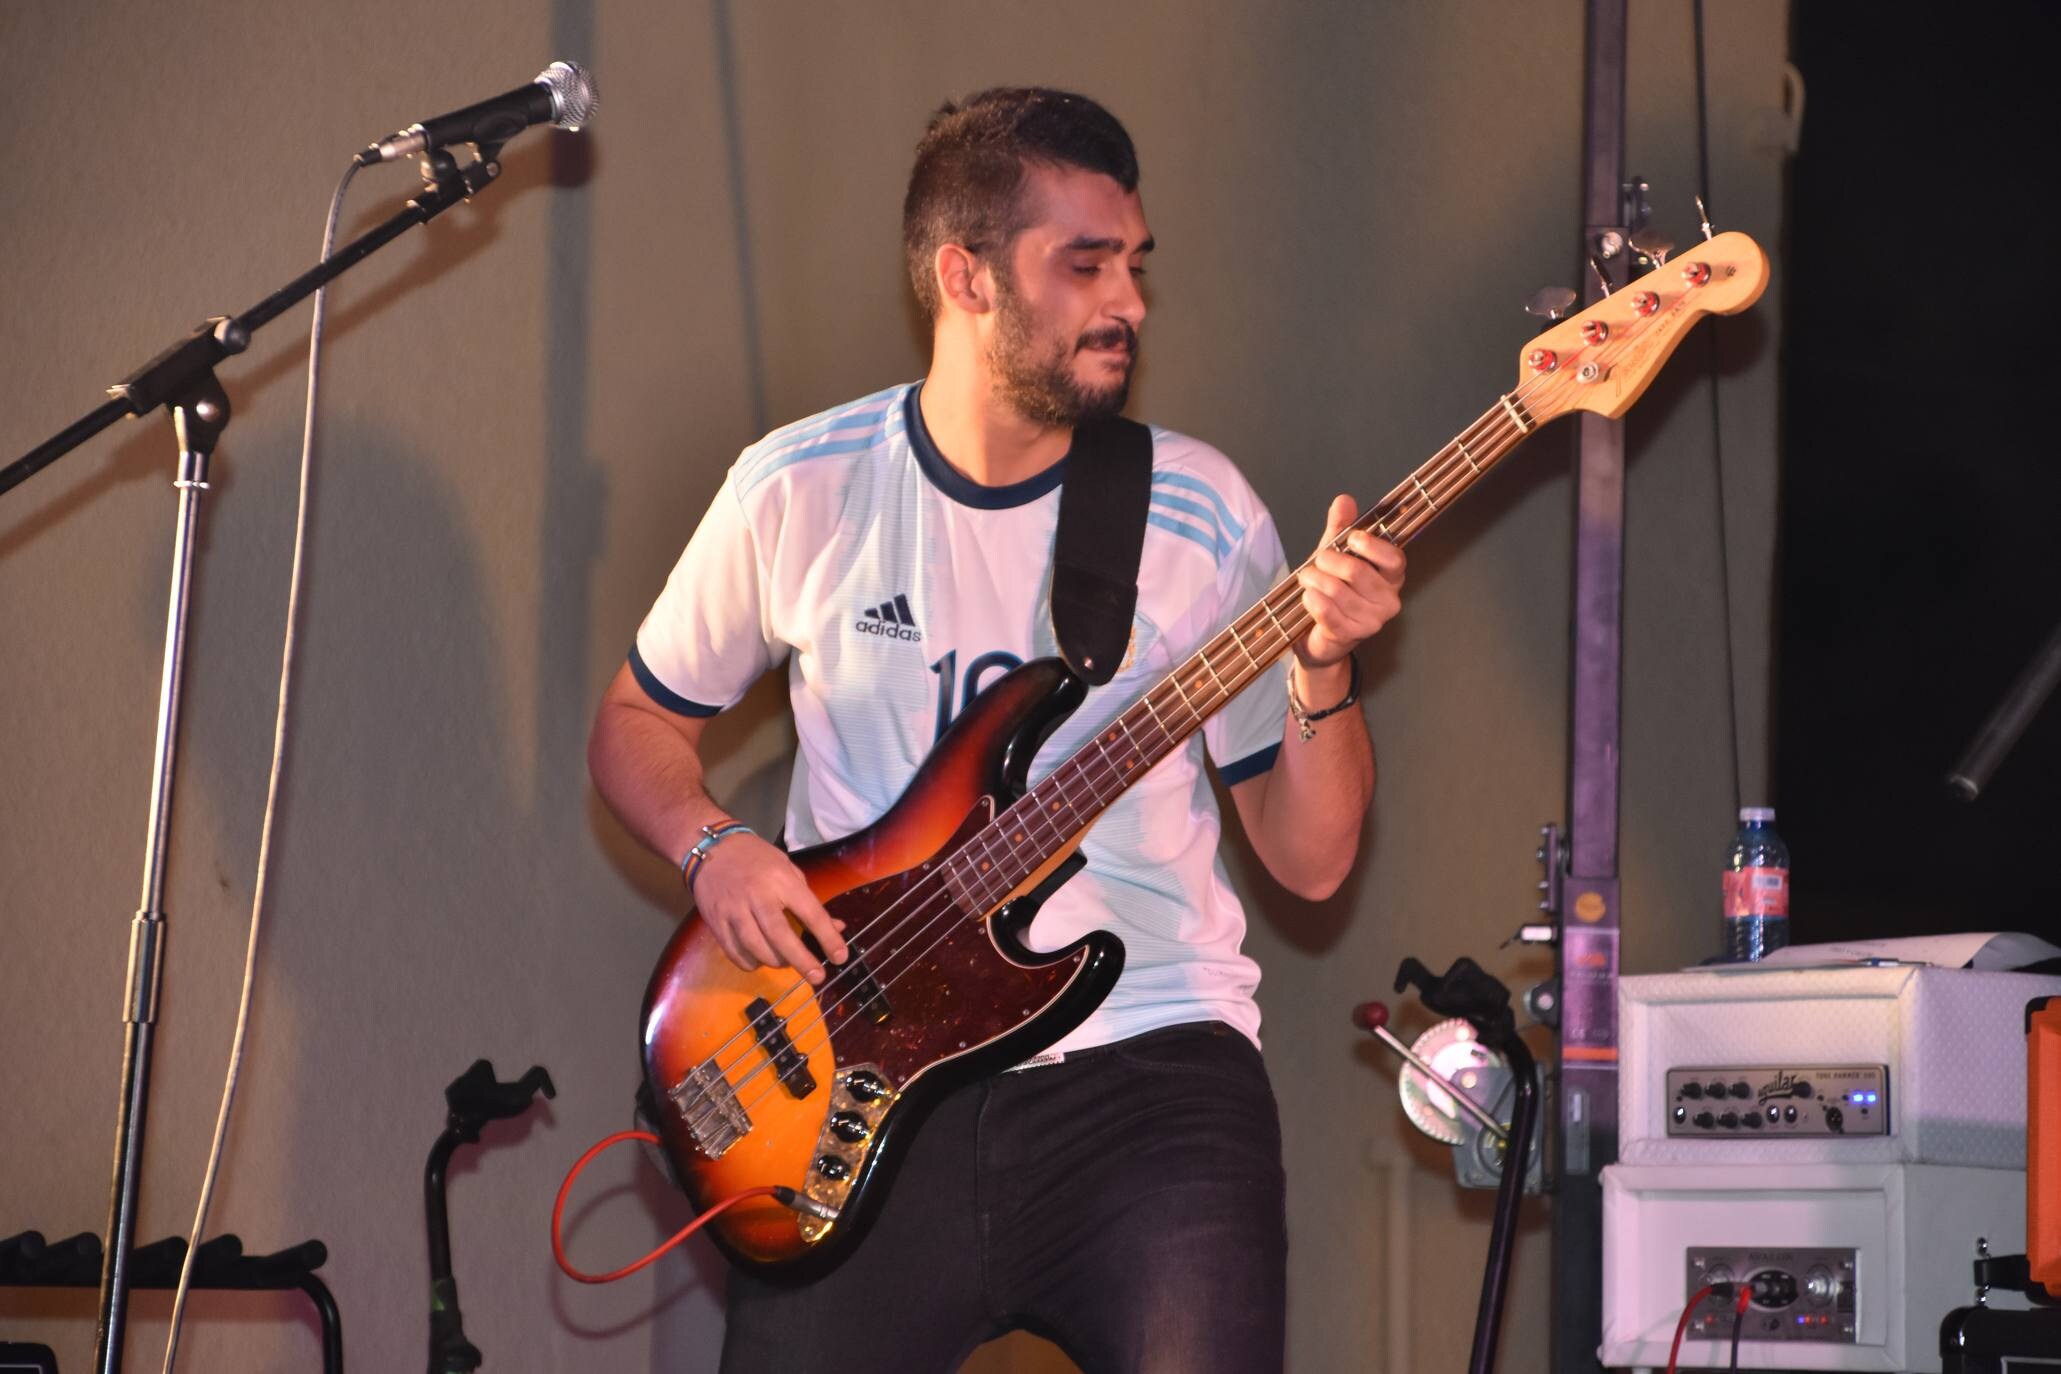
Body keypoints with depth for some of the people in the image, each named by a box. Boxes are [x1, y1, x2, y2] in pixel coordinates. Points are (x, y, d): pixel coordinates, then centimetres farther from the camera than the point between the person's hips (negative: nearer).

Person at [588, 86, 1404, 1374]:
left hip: (1147, 1060, 0)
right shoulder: (801, 492, 2)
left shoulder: (1201, 512, 1)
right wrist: (714, 847, -4)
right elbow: (637, 722, 15)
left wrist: (1323, 670, -13)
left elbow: (1311, 858, 4)